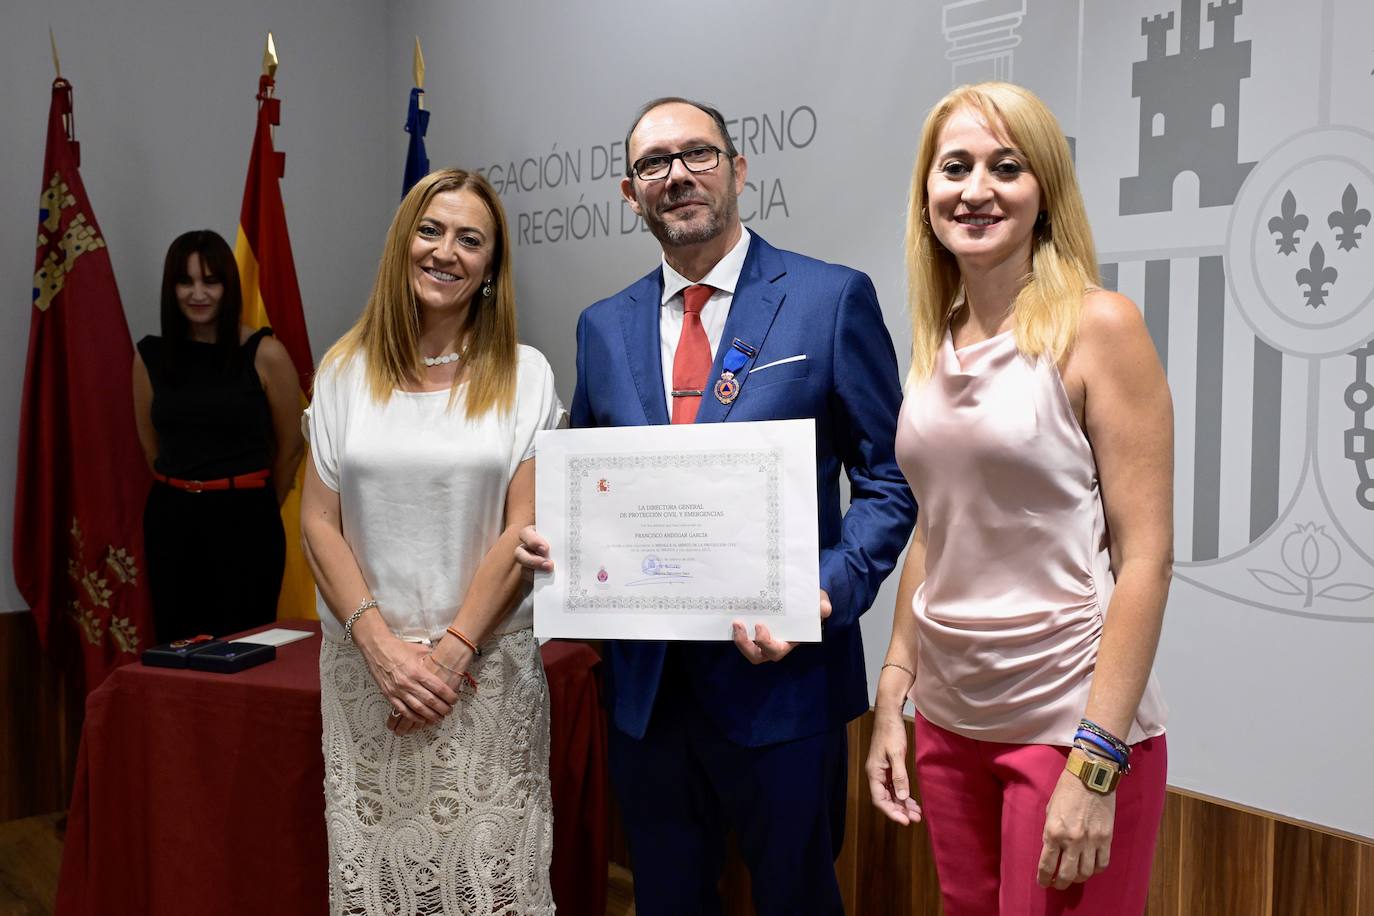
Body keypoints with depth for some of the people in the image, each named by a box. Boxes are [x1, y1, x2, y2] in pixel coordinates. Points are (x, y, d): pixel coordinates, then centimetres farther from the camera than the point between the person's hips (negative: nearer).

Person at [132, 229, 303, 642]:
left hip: (245, 521, -3)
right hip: (170, 520, 3)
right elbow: (150, 444, 17)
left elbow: (290, 448, 3)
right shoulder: (150, 355, 4)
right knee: (175, 647, 9)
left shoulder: (264, 353, -6)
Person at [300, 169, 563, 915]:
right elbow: (319, 523, 1)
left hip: (486, 665, -1)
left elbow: (524, 527, -4)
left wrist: (452, 650, -10)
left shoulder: (524, 375, 0)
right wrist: (382, 646, -9)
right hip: (366, 663, 2)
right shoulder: (345, 371, 3)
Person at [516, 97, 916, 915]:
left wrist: (830, 593, -19)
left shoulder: (832, 298, -5)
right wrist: (551, 538, -4)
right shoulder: (604, 326, 8)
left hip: (779, 673, -4)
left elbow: (888, 480, -5)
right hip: (646, 684, 4)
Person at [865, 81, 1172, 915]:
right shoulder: (937, 344, 6)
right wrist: (892, 698, 9)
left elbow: (1146, 556, -14)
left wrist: (1096, 763, -17)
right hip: (950, 721, 6)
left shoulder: (1098, 326, -11)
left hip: (1071, 722, -5)